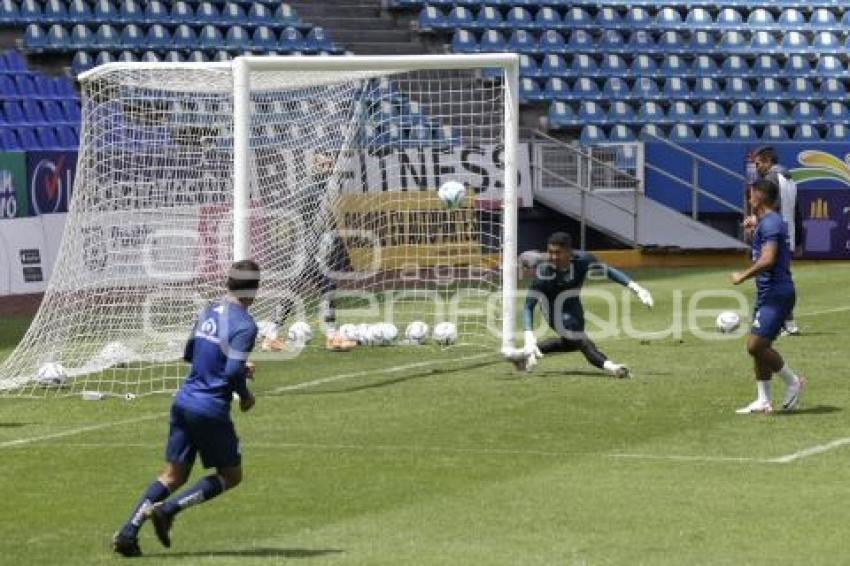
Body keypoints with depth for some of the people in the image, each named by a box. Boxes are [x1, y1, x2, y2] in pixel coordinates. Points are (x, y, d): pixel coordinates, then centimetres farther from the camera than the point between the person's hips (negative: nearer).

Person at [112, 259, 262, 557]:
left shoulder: (209, 311, 11)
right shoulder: (244, 325, -14)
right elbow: (233, 373, -22)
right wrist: (245, 395, -1)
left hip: (184, 401, 7)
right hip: (211, 411, -7)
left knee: (173, 474, 12)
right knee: (230, 475, 10)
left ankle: (127, 532, -1)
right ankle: (167, 510, -6)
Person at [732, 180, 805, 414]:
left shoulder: (769, 223, -16)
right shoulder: (770, 222, 17)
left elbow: (767, 260, -26)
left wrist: (743, 276, -16)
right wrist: (752, 229, 28)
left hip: (776, 295, -11)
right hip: (767, 295, 11)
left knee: (756, 345, -14)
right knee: (758, 347, 10)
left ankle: (793, 382, 0)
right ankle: (763, 401, 13)